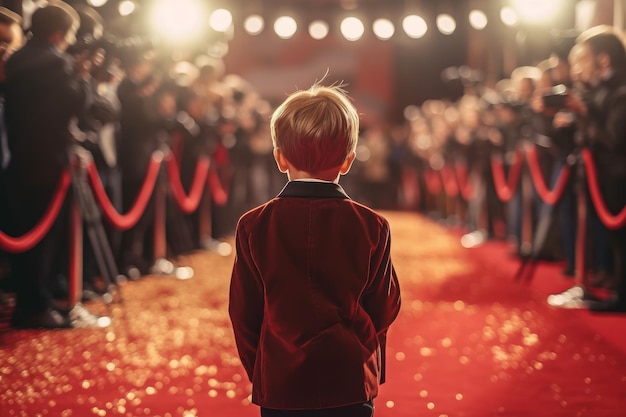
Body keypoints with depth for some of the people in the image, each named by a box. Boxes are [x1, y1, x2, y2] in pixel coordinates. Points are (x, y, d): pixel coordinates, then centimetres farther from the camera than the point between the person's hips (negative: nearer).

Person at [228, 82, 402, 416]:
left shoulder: (253, 227, -6)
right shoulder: (371, 227, -6)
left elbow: (243, 314, 0)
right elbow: (384, 310, 3)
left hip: (279, 386, 0)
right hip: (351, 383, 0)